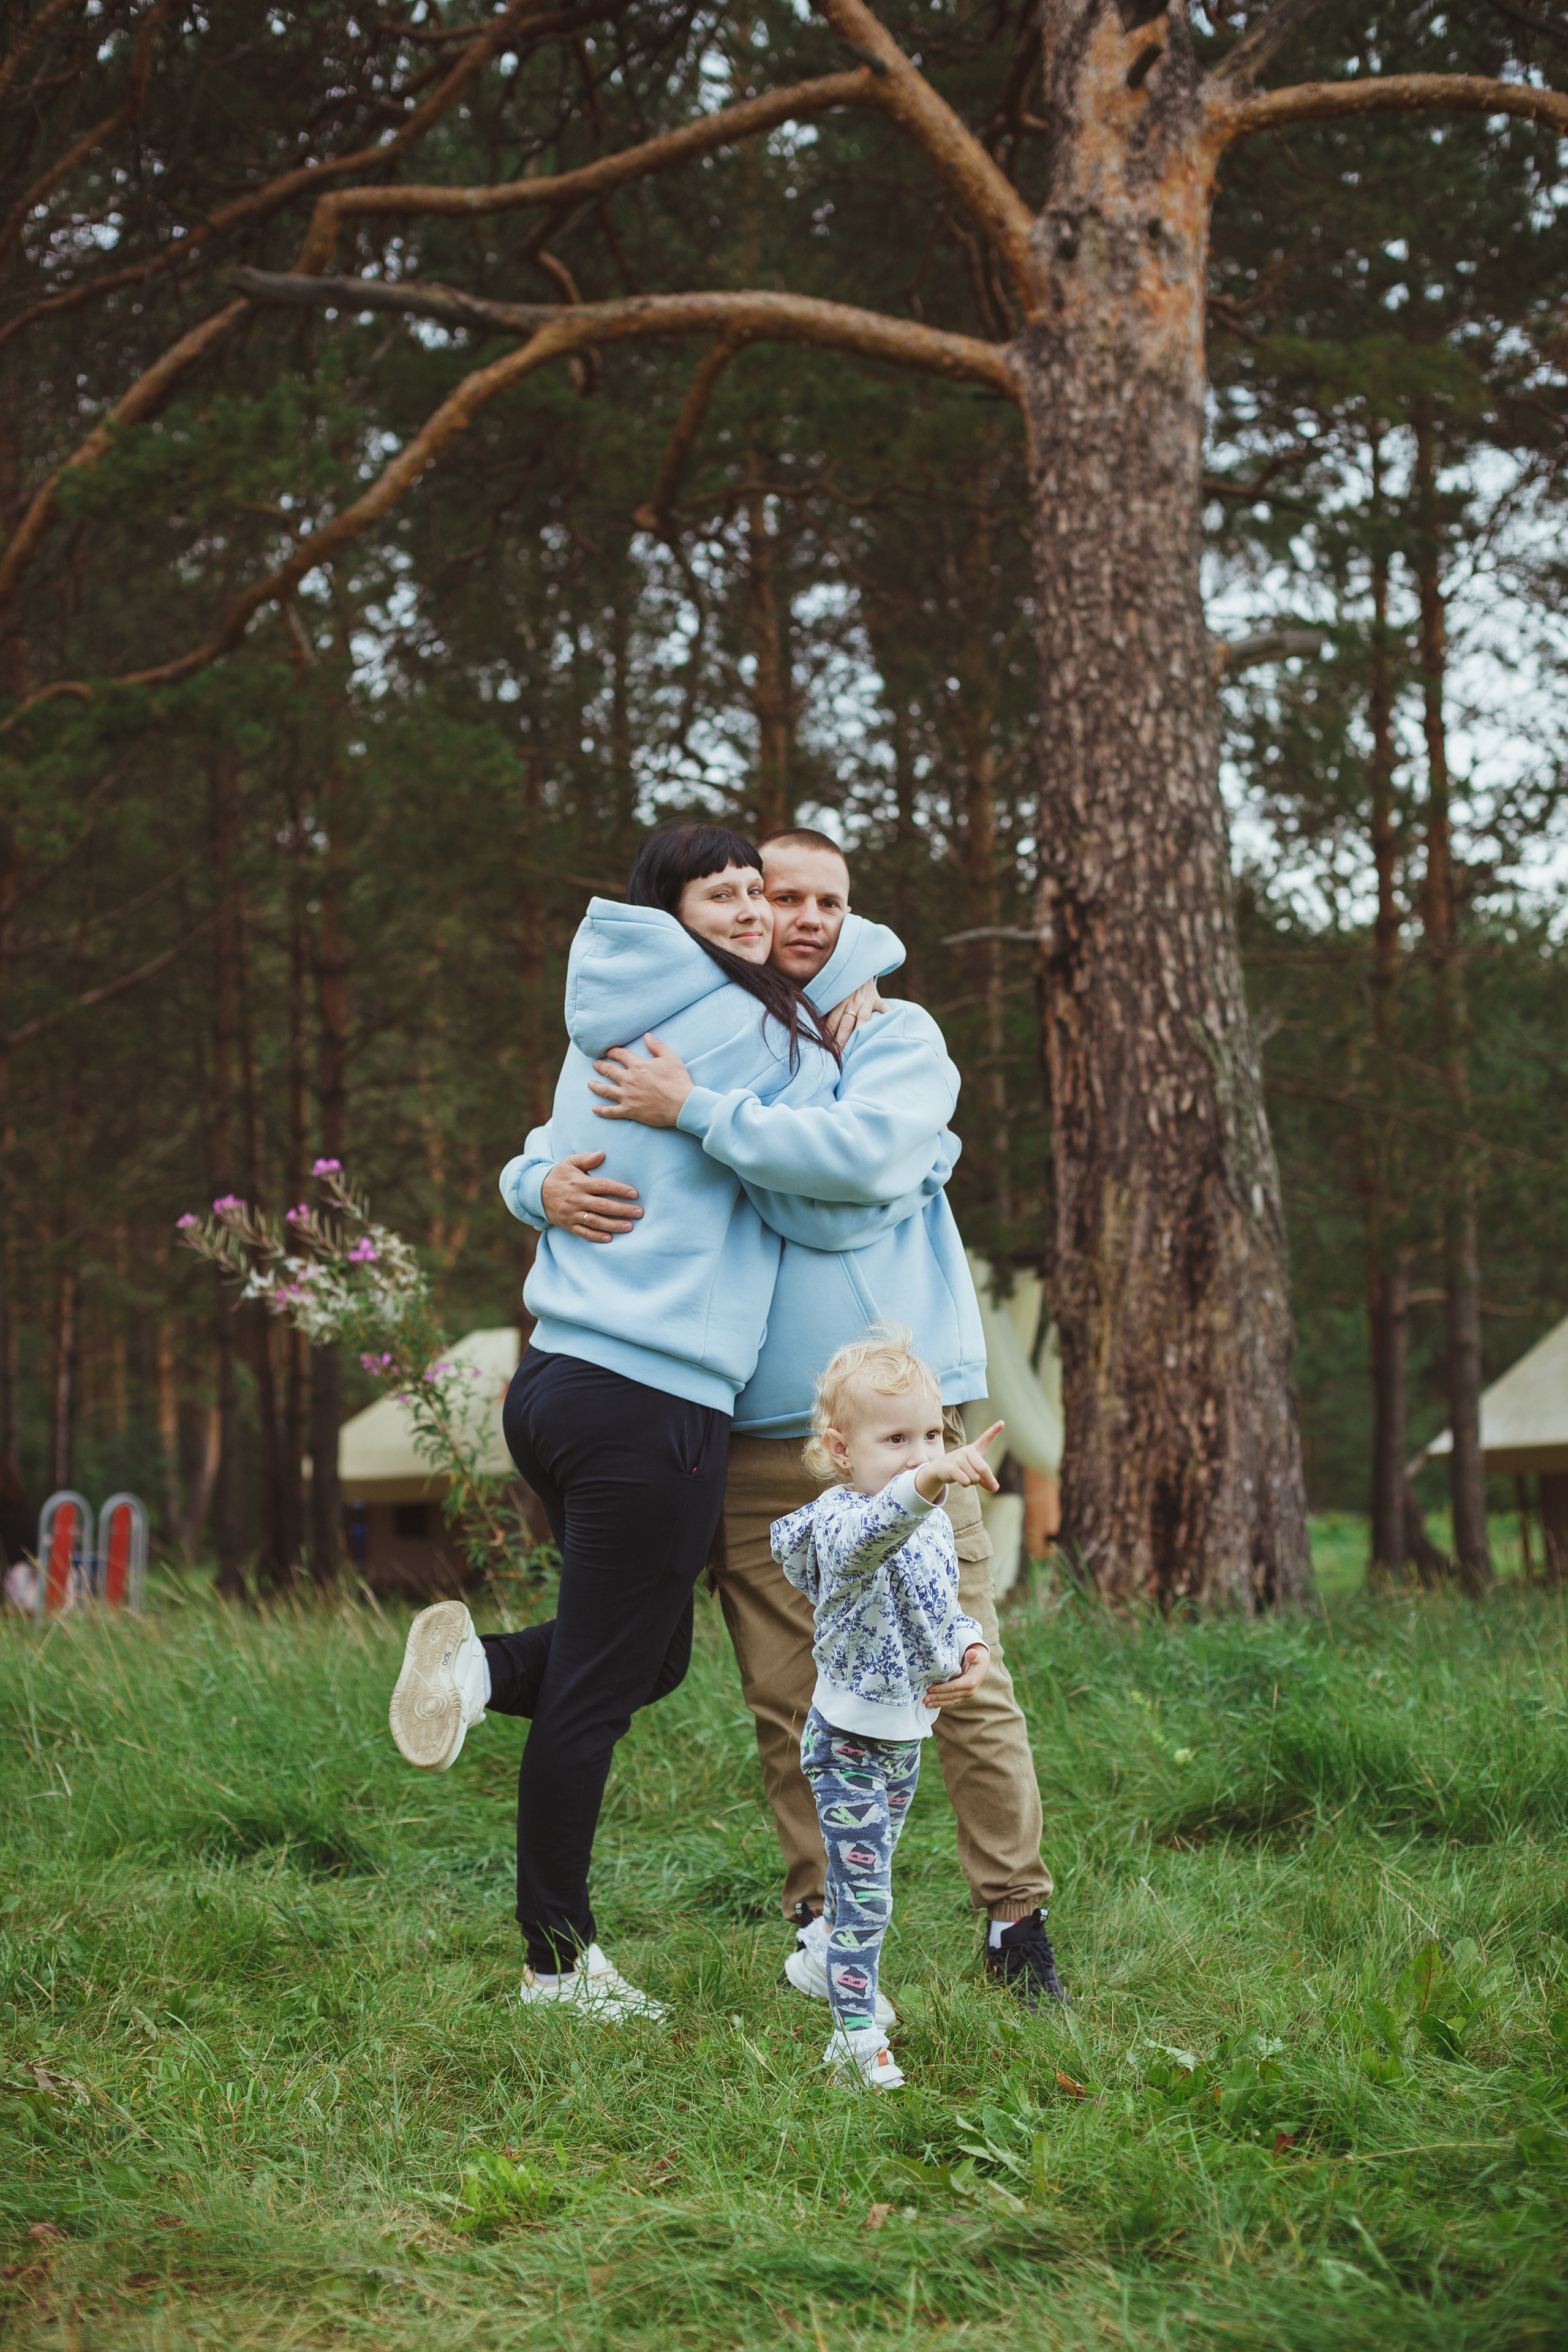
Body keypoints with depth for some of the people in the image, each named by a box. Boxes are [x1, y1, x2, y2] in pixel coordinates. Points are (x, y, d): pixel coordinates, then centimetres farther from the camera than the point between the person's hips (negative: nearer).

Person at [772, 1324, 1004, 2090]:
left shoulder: (934, 1524, 4)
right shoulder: (841, 1520, -24)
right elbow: (870, 1532, -50)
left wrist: (969, 1648, -3)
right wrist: (927, 1483, -69)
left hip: (907, 1734, 8)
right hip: (849, 1738, -8)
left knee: (866, 1878, 23)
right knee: (862, 1890, -7)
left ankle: (847, 1981, 40)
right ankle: (855, 2037, 0)